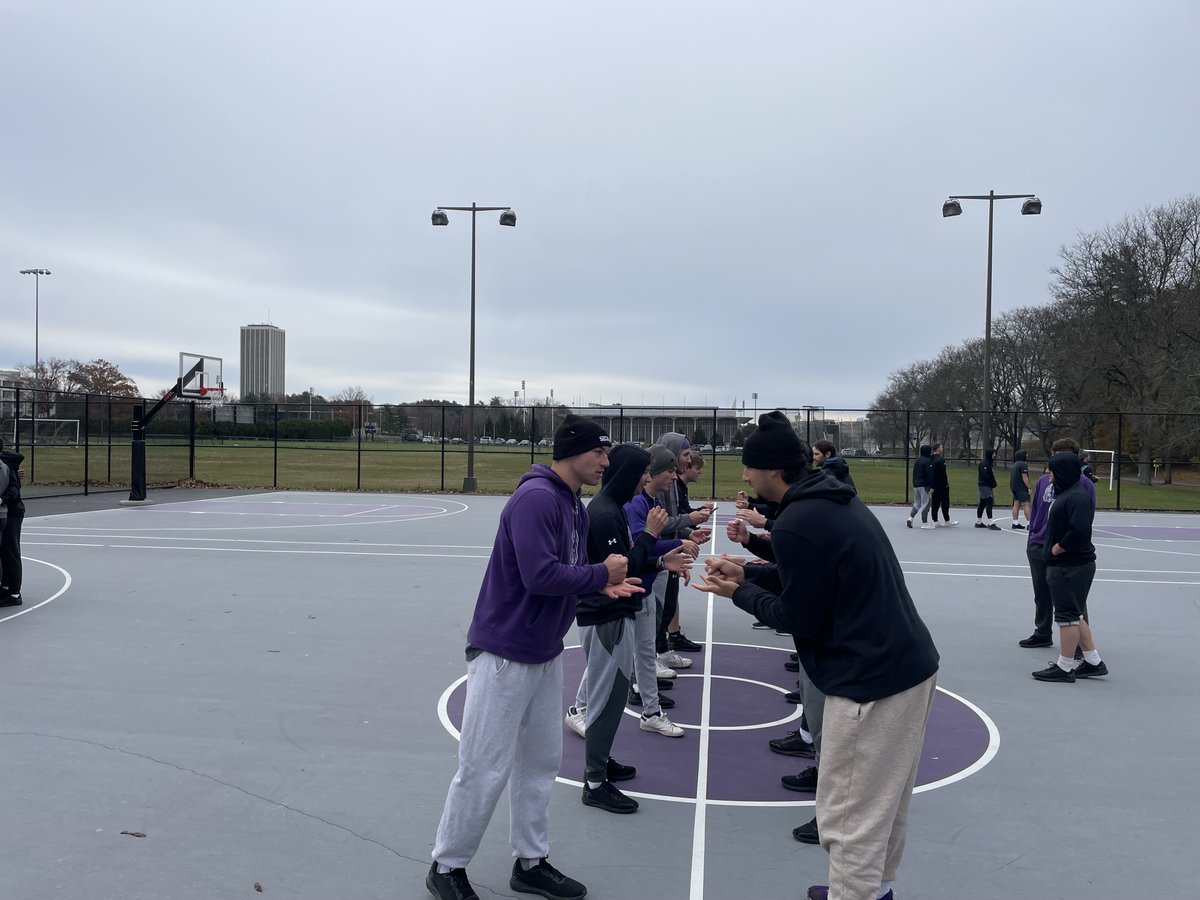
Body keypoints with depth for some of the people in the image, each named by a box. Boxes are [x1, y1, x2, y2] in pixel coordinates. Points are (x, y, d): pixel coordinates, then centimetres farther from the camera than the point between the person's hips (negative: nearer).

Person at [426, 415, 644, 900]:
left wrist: (601, 584, -6)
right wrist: (600, 573, -16)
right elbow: (539, 575, -28)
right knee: (485, 769, 2)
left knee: (541, 761, 15)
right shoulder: (536, 497, -21)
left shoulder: (575, 505, 8)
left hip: (546, 655, 9)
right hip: (504, 654, -9)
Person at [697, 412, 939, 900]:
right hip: (911, 664, 10)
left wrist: (739, 593, 0)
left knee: (849, 817, 2)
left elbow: (799, 618, -14)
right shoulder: (837, 499, 8)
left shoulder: (795, 522, -20)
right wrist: (748, 574, 13)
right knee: (882, 798, 25)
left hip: (871, 682, -10)